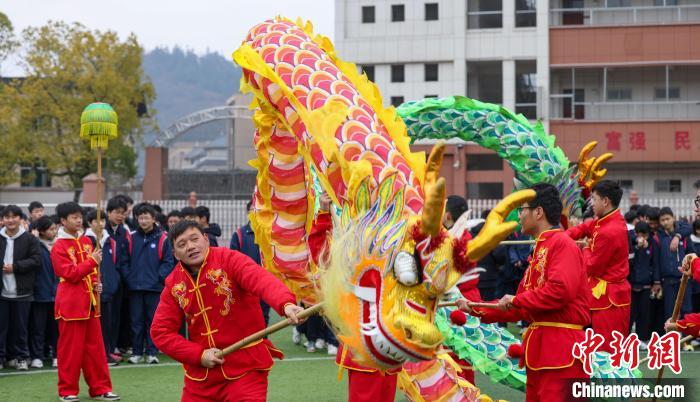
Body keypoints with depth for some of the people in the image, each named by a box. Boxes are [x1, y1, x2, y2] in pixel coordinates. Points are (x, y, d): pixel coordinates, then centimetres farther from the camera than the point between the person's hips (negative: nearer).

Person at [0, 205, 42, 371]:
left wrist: (15, 267, -12)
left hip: (21, 292, -1)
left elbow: (36, 260, -5)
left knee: (20, 326, 5)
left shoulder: (30, 239, 0)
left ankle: (20, 357, 15)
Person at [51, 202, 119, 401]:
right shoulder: (59, 247, -9)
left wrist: (97, 283, 3)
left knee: (95, 347, 7)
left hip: (90, 302, 6)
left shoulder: (86, 241, 11)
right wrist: (92, 261, -18)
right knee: (70, 348, 0)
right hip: (71, 303, -6)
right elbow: (70, 274, -17)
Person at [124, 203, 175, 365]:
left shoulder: (163, 238, -3)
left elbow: (168, 261, -2)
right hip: (135, 287, 3)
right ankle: (137, 352, 12)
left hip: (155, 287, -2)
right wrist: (128, 277, 1)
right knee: (136, 321, 5)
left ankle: (152, 353, 9)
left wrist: (159, 277, -11)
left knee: (153, 321, 2)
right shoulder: (132, 238, 6)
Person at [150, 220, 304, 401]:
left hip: (245, 368, -4)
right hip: (200, 375, 4)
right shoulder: (173, 284, 2)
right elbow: (160, 331, 3)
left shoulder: (228, 259, -11)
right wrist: (199, 355, -10)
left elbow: (262, 279, -28)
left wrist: (286, 304, -49)